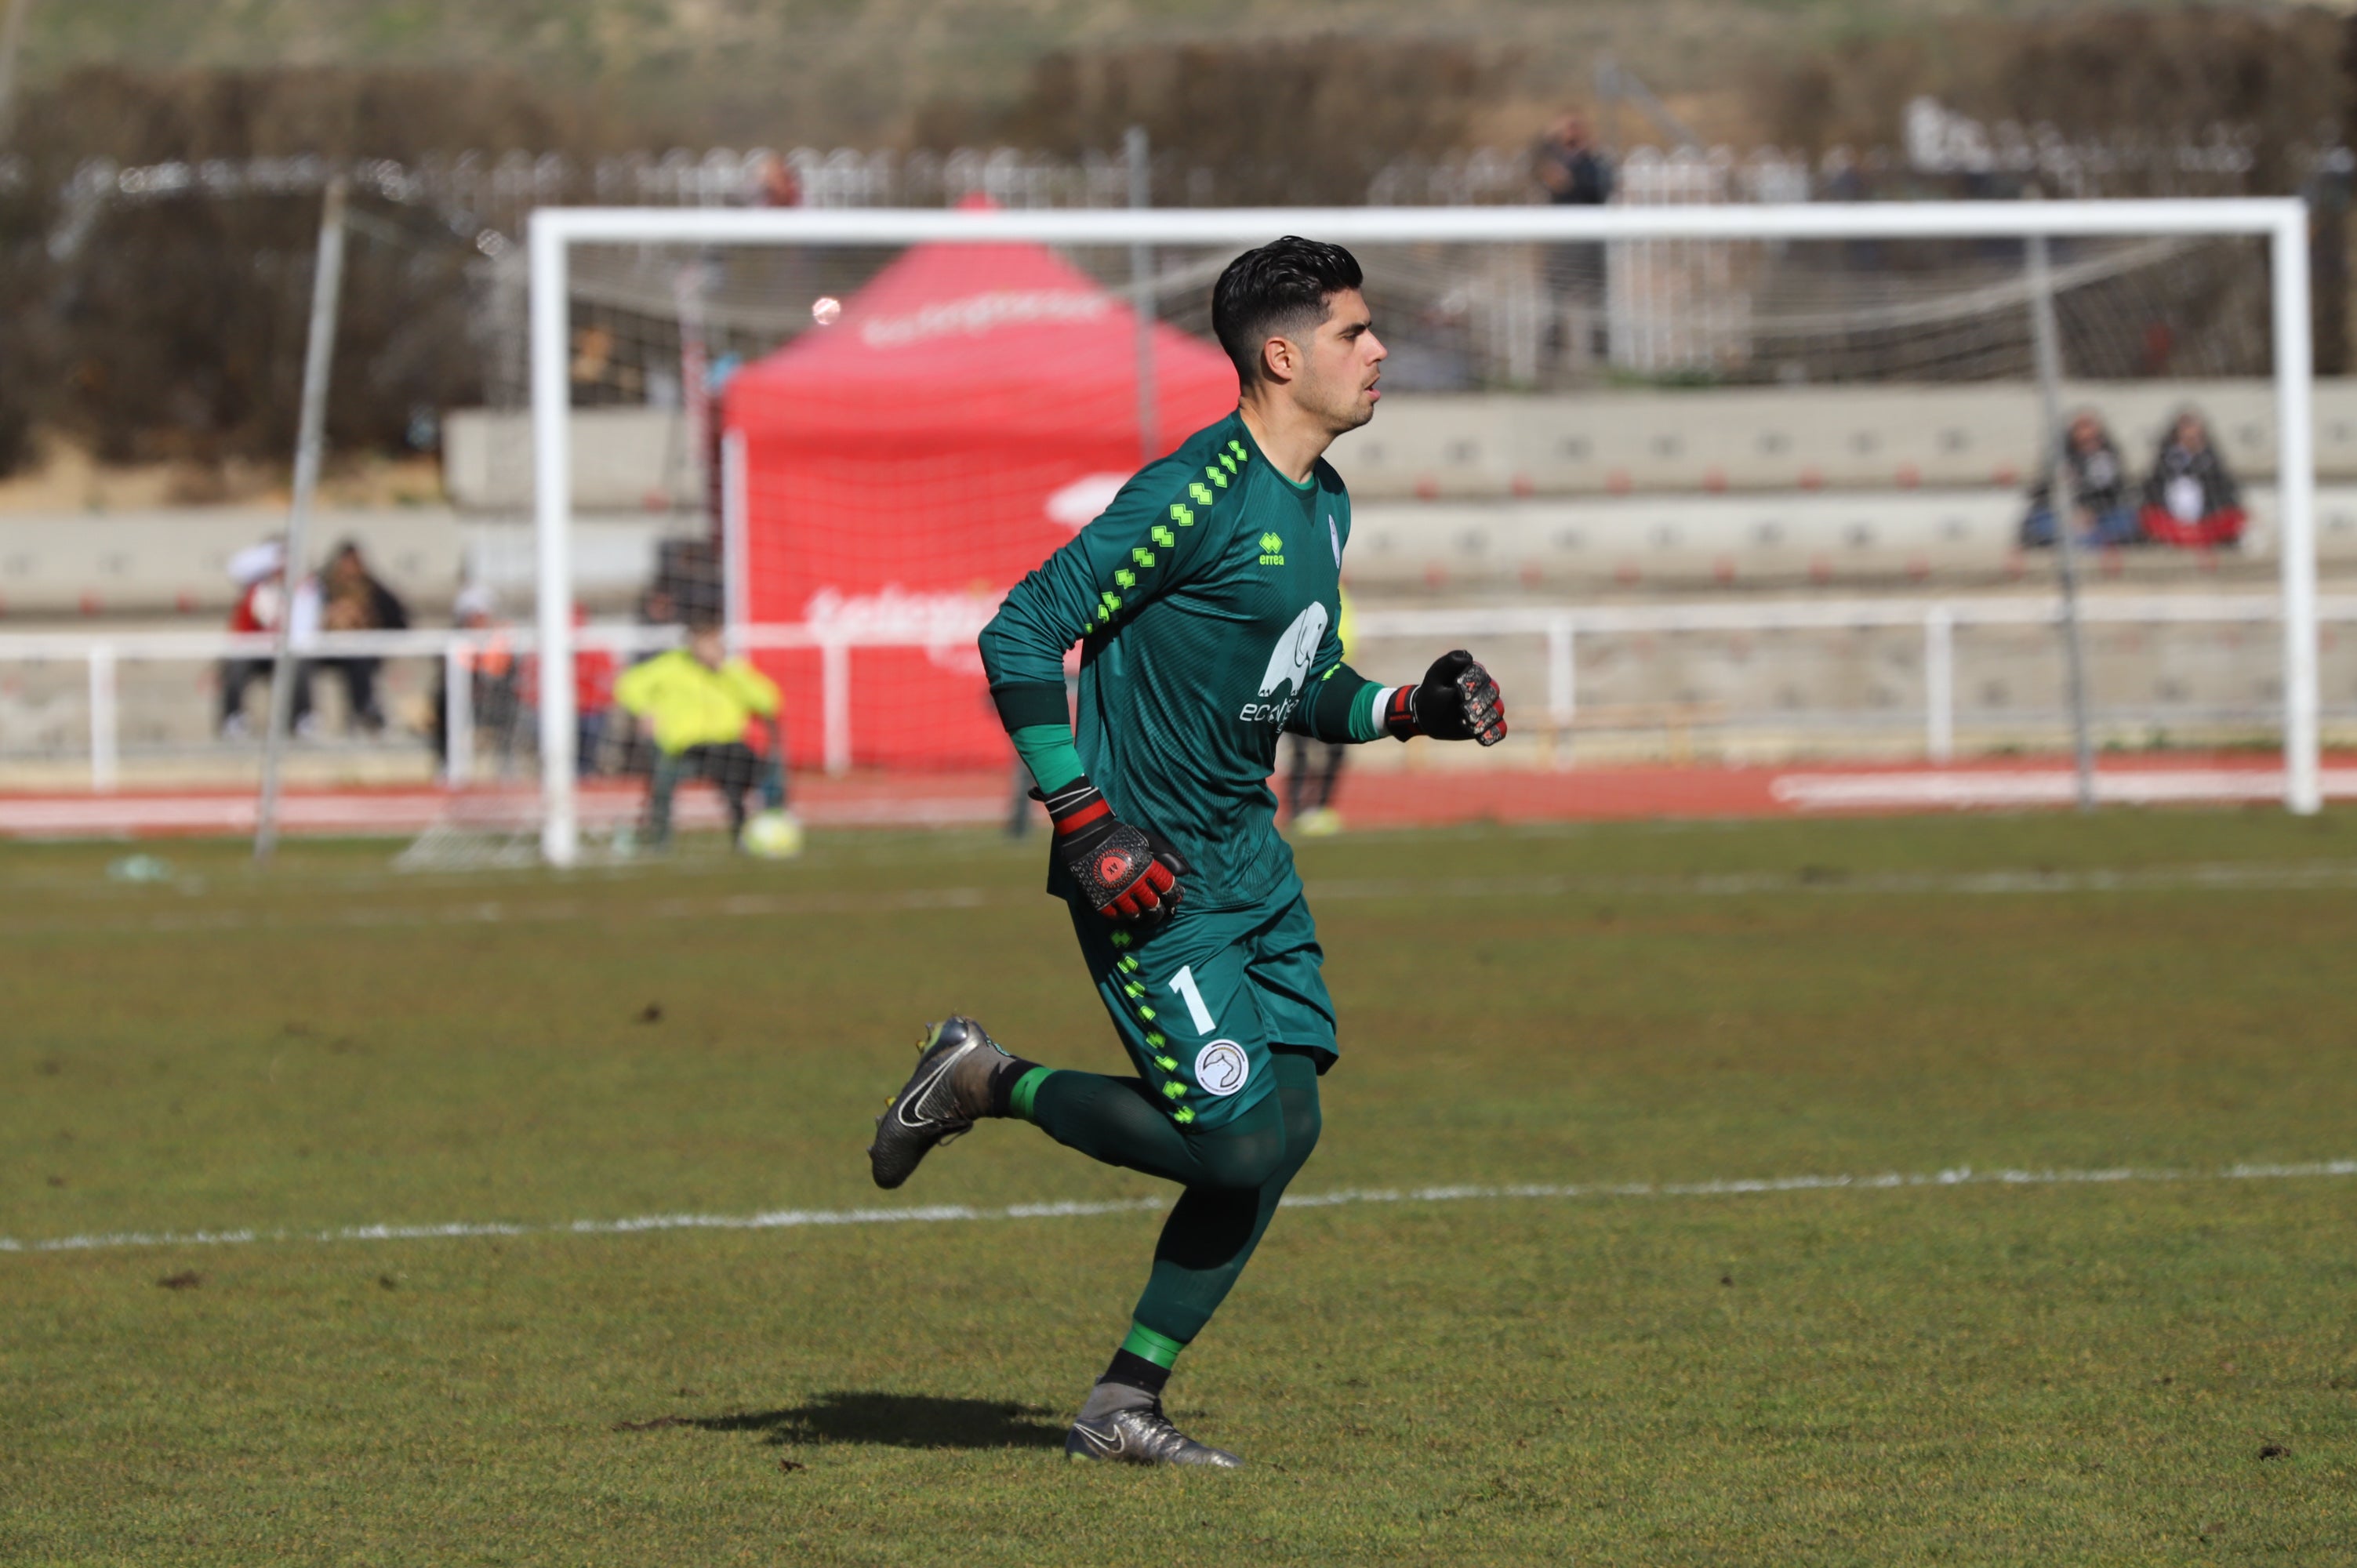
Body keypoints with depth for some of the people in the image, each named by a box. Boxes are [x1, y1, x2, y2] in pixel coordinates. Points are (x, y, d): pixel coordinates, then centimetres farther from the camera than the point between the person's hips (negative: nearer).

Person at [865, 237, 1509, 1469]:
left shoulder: (1323, 504, 11)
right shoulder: (1197, 494, -18)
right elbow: (1019, 636, -19)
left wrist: (1407, 708, 4)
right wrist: (1083, 818, -23)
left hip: (1249, 856, 9)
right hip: (1152, 875, -9)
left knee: (1285, 1124, 2)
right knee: (1236, 1141, -14)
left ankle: (1124, 1404, 12)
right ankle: (984, 1082, 8)